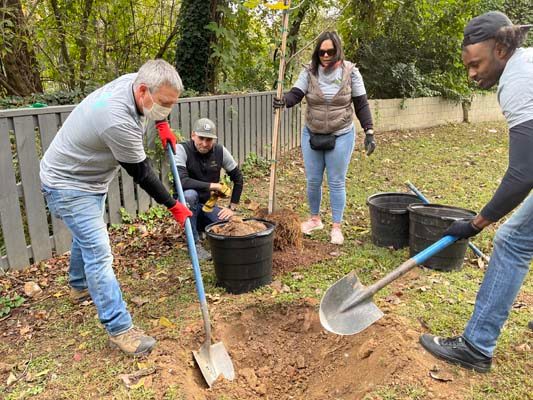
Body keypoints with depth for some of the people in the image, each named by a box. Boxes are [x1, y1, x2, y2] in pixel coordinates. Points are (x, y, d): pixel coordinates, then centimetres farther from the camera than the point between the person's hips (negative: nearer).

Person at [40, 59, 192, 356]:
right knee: (99, 253, -11)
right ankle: (120, 329, -4)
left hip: (91, 178, 10)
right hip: (69, 185, -10)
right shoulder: (118, 121, -37)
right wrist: (173, 206, -14)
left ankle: (80, 287, 49)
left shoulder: (135, 81, -12)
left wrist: (163, 125, 2)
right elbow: (141, 173, -25)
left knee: (88, 235, 25)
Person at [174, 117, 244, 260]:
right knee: (190, 194, -38)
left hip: (208, 204, 4)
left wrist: (232, 207, -3)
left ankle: (201, 226, 17)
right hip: (187, 203, -4)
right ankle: (194, 243, -18)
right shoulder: (182, 149, -20)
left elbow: (238, 177, 1)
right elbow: (182, 181, -34)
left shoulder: (220, 151, -8)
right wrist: (212, 186, -26)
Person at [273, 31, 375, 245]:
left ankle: (336, 227, 18)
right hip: (311, 135, 2)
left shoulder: (350, 72, -5)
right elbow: (295, 93, -14)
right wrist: (284, 100, -37)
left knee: (336, 182, 4)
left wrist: (369, 132, -7)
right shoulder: (309, 72, -3)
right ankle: (315, 218, 33)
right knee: (313, 181, 11)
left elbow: (361, 104, -2)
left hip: (341, 136, -2)